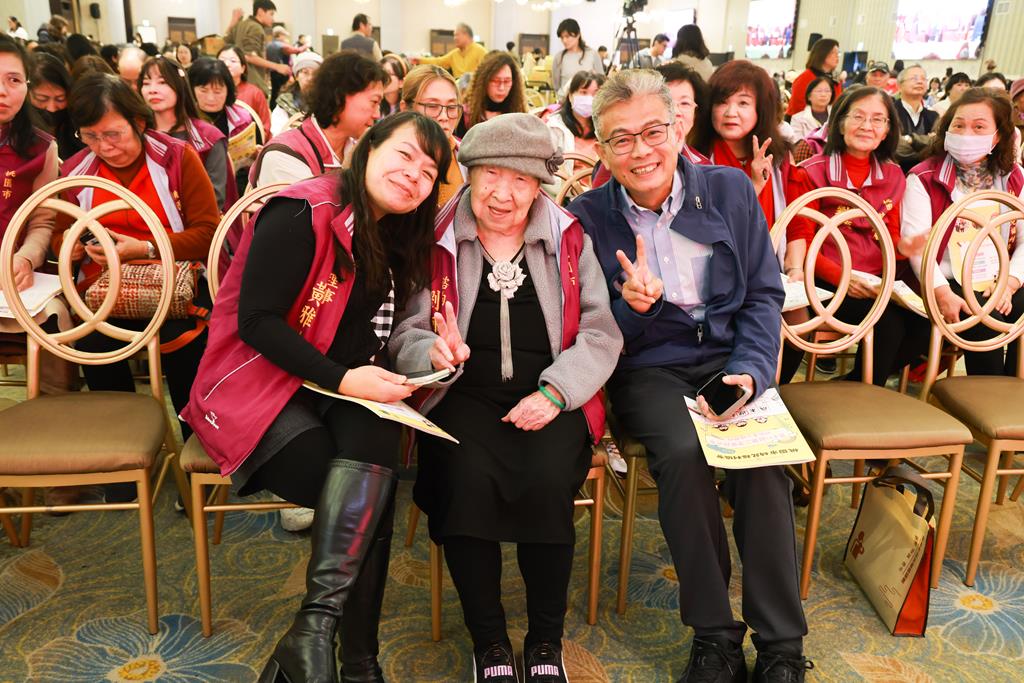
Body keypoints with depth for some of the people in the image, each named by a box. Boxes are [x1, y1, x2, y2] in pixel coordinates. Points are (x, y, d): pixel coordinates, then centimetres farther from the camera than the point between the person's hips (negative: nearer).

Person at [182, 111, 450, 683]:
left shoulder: (399, 240, 13)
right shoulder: (304, 213, -11)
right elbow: (256, 321, -17)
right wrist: (342, 380, -23)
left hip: (349, 395, 6)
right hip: (258, 384, -5)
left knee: (376, 439, -29)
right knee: (368, 494, -26)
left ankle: (314, 632, -26)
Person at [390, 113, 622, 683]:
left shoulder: (569, 239, 6)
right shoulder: (437, 240, 4)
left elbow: (601, 333, 1)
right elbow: (404, 333, 2)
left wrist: (554, 392, -14)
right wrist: (434, 354, -22)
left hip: (550, 399, 0)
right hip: (465, 395, 0)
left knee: (546, 480, -27)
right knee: (468, 478, -28)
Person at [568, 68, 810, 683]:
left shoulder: (730, 190, 3)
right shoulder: (588, 217, -2)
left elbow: (765, 294, 5)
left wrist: (748, 371, -11)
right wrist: (633, 305, -23)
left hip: (731, 357, 2)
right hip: (647, 370, -1)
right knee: (684, 452, -31)